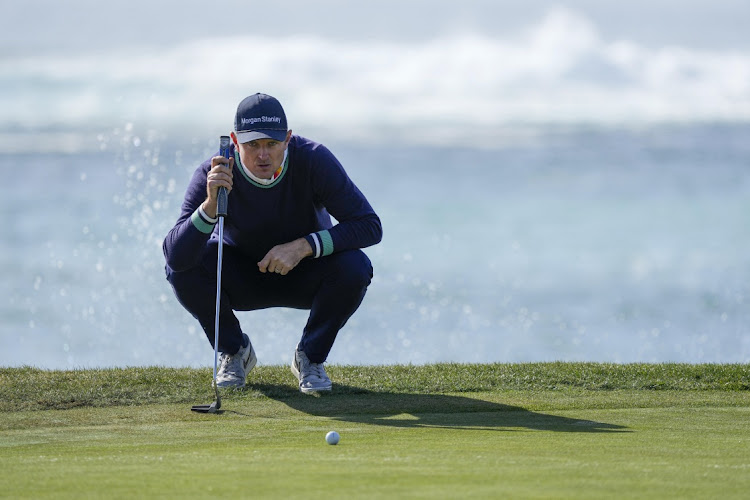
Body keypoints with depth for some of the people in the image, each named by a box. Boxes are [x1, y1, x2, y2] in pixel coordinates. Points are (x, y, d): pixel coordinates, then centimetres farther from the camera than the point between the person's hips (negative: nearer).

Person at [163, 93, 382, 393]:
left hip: (304, 274, 0)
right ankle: (233, 352, 0)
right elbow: (175, 255, -36)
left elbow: (370, 226, -27)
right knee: (183, 267, -28)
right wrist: (211, 204, -51)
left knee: (355, 268, -31)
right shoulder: (213, 174, -27)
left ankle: (311, 357, -3)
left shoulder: (314, 160, -27)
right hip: (240, 276, 0)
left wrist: (302, 247, -37)